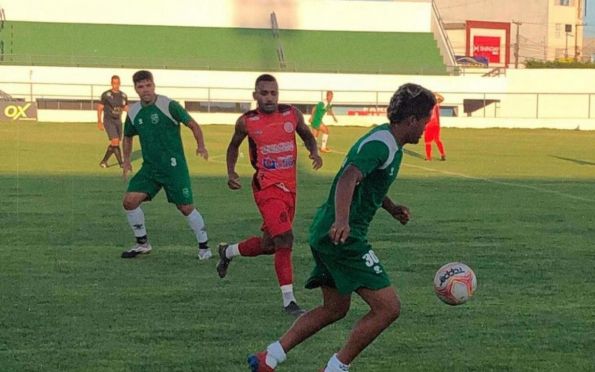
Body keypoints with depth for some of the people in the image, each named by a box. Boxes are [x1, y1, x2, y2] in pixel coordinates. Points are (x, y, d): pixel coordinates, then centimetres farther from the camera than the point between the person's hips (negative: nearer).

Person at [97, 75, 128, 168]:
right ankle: (121, 163, -12)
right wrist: (99, 122, -12)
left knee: (114, 144, 8)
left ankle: (104, 161, 22)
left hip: (118, 121, 6)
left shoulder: (123, 96, 4)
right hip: (108, 121, -6)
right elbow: (100, 108, -4)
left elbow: (126, 108, 13)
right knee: (115, 141, -16)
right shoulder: (106, 95, -9)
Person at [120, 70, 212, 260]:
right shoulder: (133, 112, 6)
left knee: (185, 207, -5)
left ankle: (204, 247, 12)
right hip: (149, 167, 5)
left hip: (174, 165, -5)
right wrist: (126, 159, 10)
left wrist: (201, 146, -19)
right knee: (129, 200, -7)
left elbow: (192, 124, -6)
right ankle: (142, 243, 9)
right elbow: (128, 136, 23)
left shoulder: (169, 105, -11)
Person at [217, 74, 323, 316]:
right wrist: (231, 172, 0)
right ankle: (289, 301, -12)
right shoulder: (246, 122, -4)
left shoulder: (293, 114, 2)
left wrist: (314, 151, -3)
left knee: (269, 245, 15)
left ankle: (228, 252, 43)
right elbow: (234, 146, 14)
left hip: (289, 187, 5)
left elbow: (307, 135, 19)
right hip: (267, 187, -5)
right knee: (284, 239, -18)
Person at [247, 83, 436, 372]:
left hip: (326, 232, 11)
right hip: (343, 237, -11)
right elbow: (348, 178, -34)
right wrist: (342, 221, -49)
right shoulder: (382, 145, -18)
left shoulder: (384, 137, 14)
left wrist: (391, 207, 19)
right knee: (388, 307, -9)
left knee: (334, 308, 20)